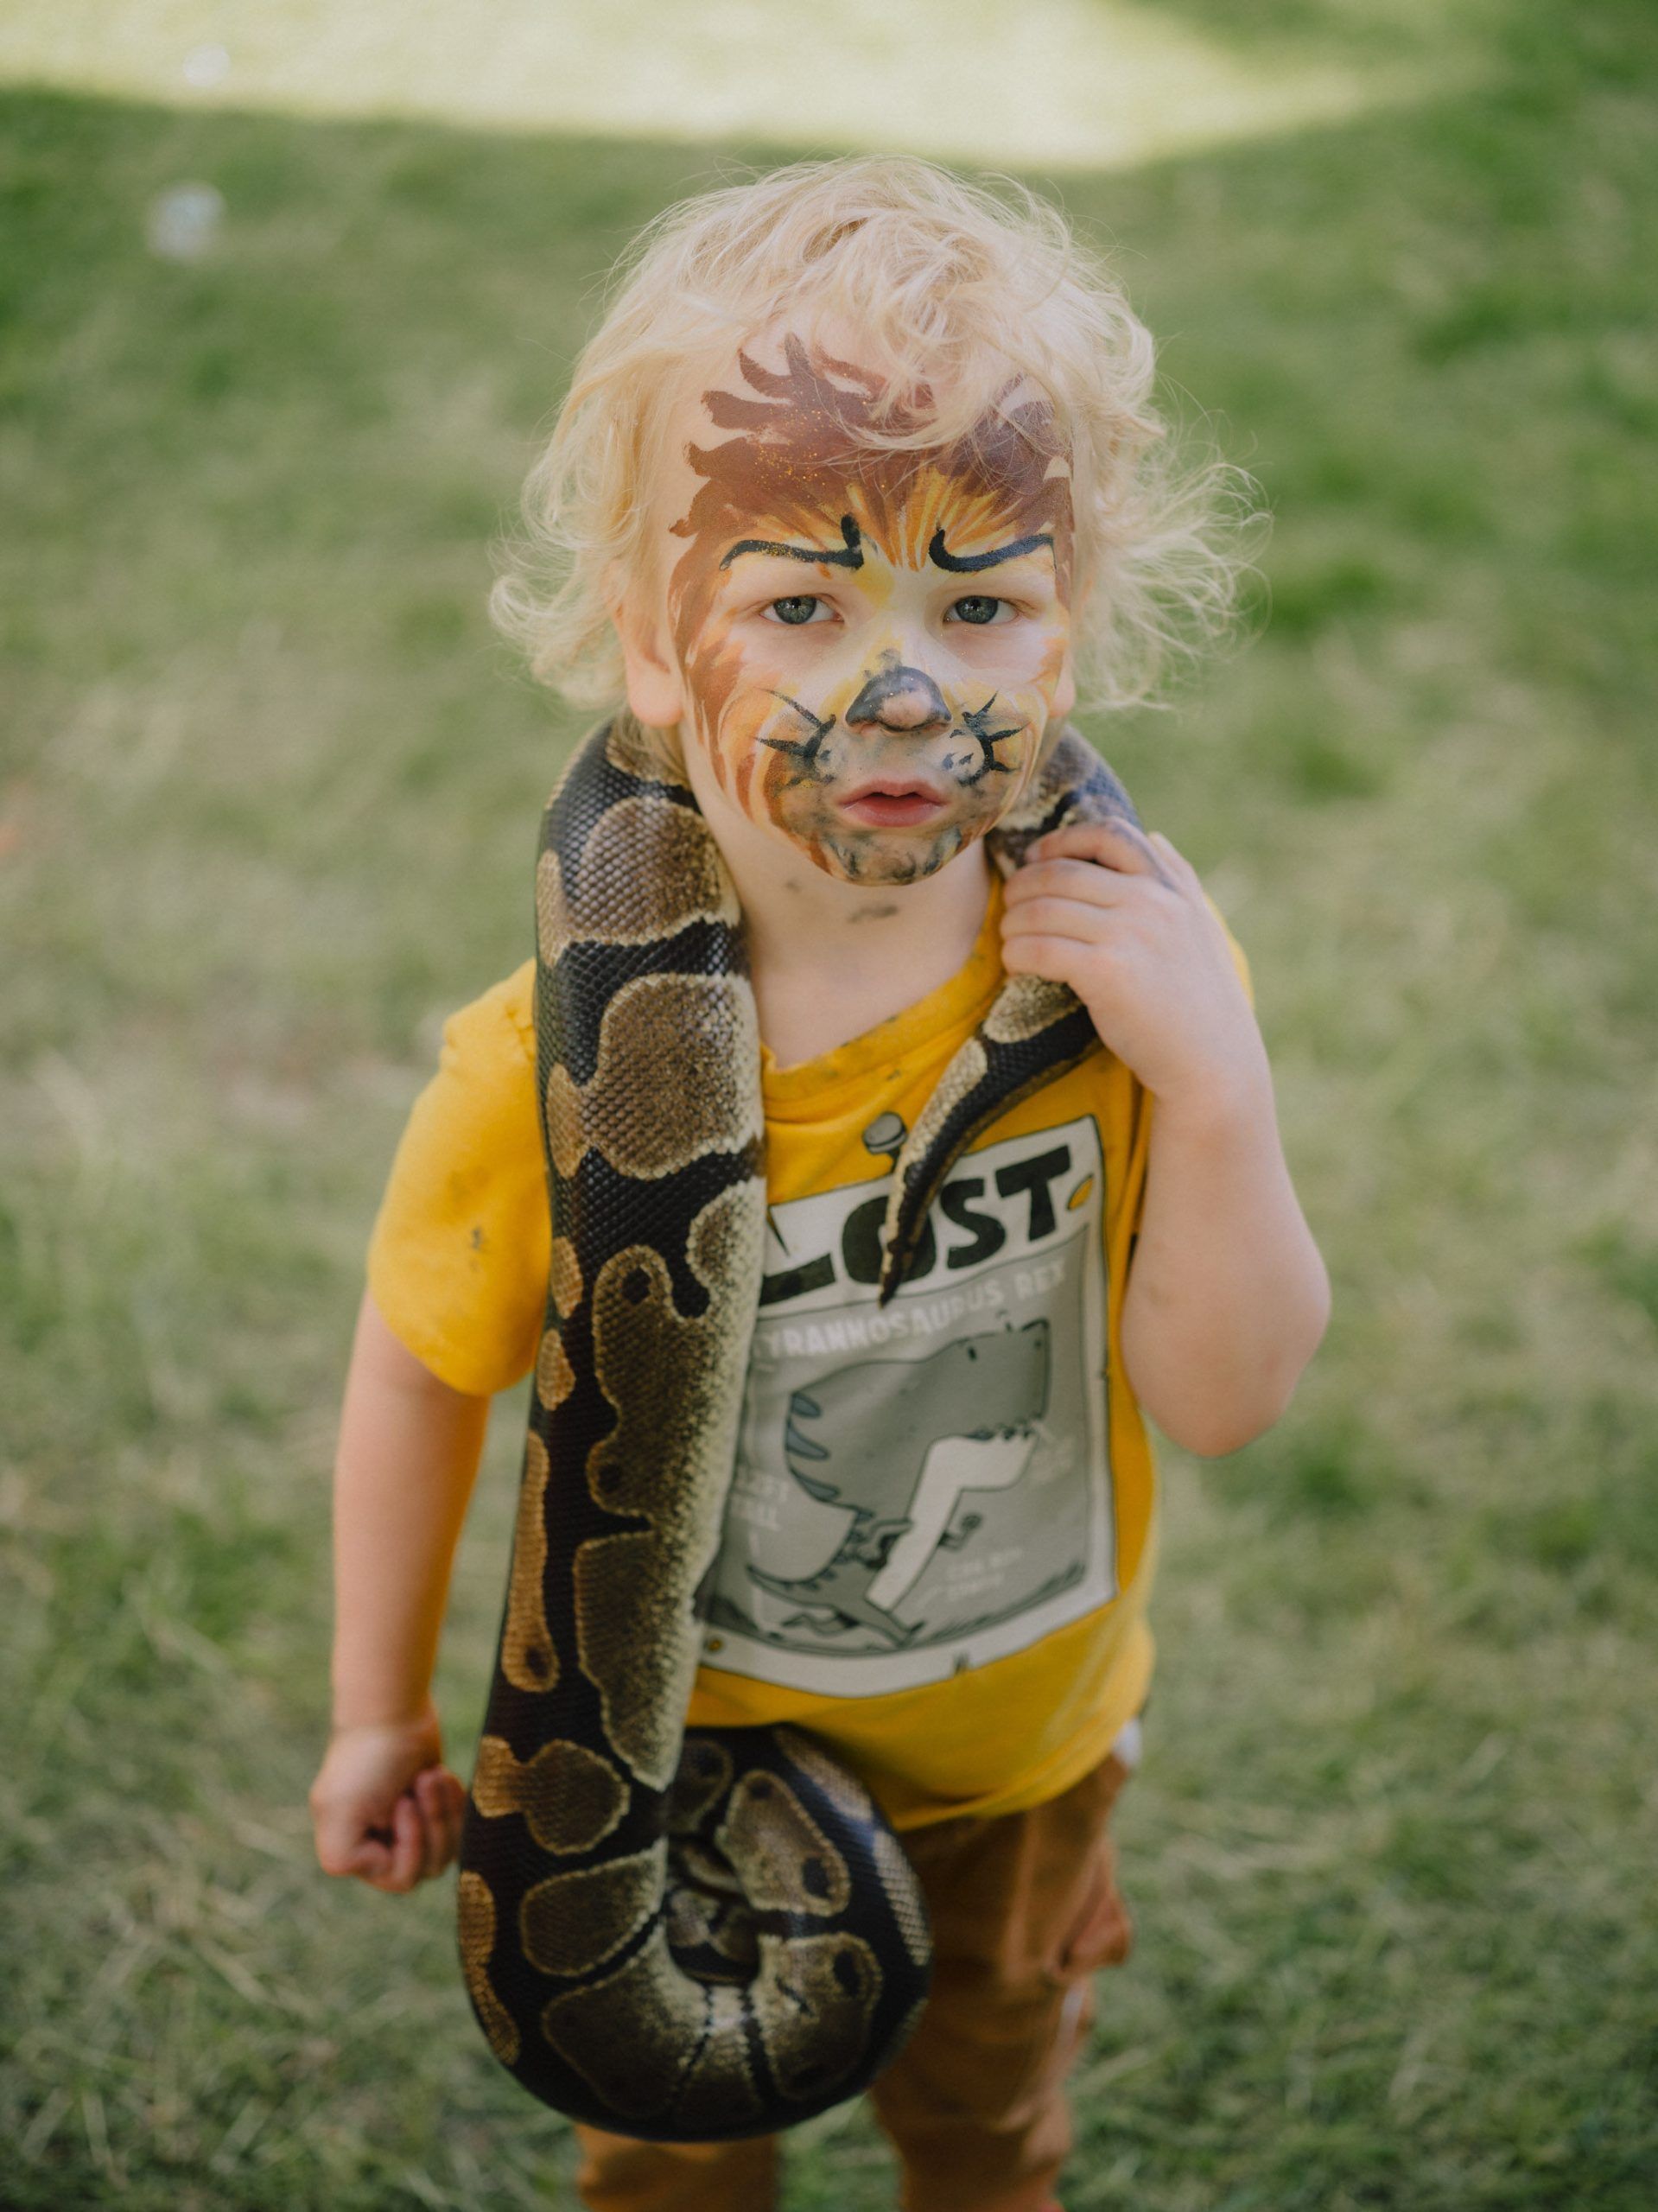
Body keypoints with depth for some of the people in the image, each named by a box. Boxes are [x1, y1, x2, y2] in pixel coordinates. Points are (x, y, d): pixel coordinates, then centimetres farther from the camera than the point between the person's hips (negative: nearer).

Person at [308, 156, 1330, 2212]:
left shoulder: (1130, 964, -25)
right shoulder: (557, 1073, -32)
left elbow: (1225, 1398, -21)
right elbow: (422, 1373, -14)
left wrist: (1215, 1087, -37)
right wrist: (379, 1712, -2)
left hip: (1022, 1736, 2)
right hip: (677, 1758, -2)